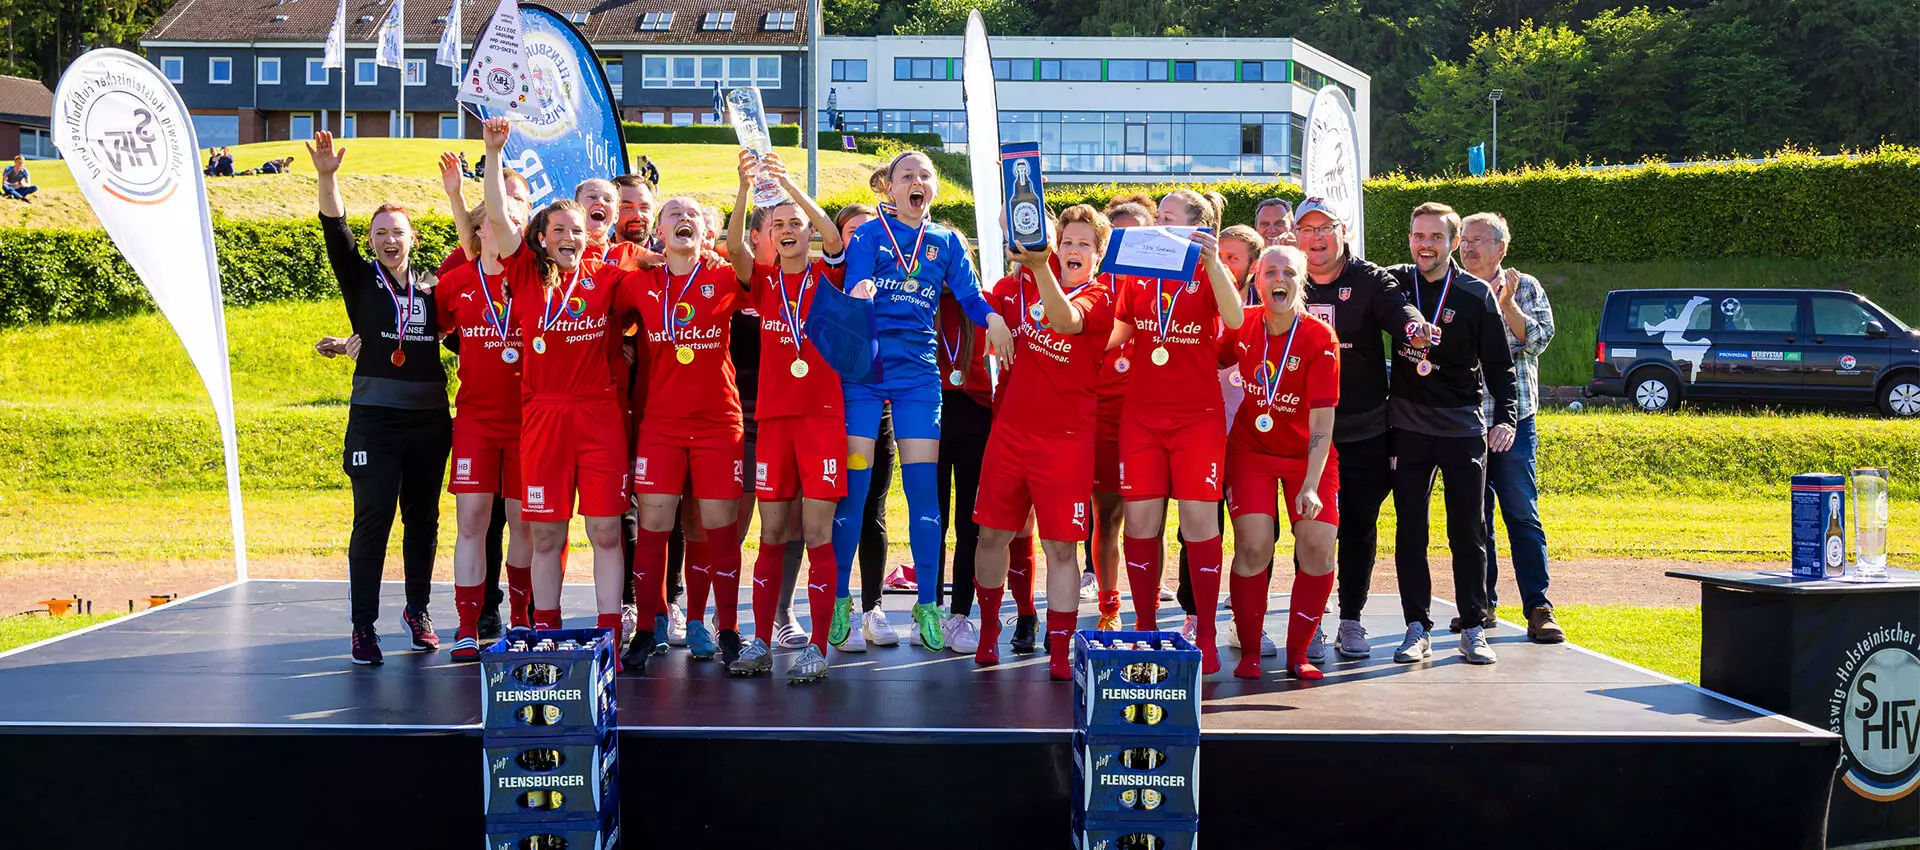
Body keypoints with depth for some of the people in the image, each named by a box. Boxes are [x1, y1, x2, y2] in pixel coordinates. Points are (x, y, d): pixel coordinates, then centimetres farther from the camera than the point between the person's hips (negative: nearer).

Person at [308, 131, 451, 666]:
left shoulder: (434, 288, 10)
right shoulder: (360, 282, 4)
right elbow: (335, 234, -9)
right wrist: (326, 177, -22)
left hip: (429, 421, 2)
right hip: (374, 420, -2)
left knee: (422, 519, 11)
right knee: (372, 521, -5)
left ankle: (418, 610, 27)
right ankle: (363, 627, -1)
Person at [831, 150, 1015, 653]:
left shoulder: (947, 242, 14)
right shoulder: (869, 234, 6)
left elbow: (969, 295, 5)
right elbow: (853, 292, -7)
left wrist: (992, 317, -16)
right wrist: (861, 294, -30)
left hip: (919, 370, 2)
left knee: (923, 485, -1)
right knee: (853, 486, -2)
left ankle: (927, 605, 6)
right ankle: (839, 599, 10)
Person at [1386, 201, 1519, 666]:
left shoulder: (1475, 294, -2)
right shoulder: (1396, 283, 3)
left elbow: (1499, 363, 0)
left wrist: (1506, 416, -11)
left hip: (1463, 426, -1)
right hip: (1407, 424, 2)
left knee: (1468, 530, 2)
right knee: (1409, 530, 1)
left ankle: (1473, 629, 11)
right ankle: (1418, 628, 7)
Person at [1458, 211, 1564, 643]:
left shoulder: (1525, 288, 5)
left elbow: (1539, 338, -6)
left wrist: (1506, 303, -15)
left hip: (1513, 417, -2)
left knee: (1522, 514, -5)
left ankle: (1538, 609, -3)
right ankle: (1482, 603, 16)